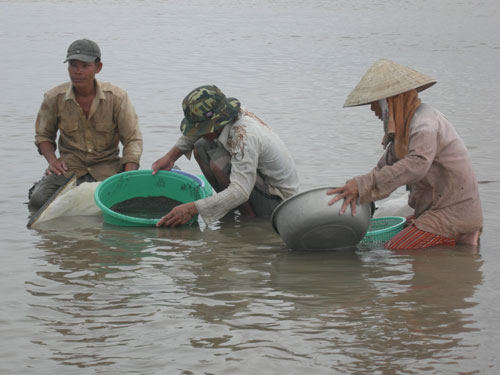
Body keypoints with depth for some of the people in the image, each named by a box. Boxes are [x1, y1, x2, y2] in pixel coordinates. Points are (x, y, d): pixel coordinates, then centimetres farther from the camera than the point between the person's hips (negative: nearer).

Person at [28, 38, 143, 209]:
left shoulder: (117, 97, -6)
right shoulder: (54, 98, -2)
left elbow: (133, 140, -4)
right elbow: (43, 135, 14)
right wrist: (52, 160, -7)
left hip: (107, 166, 0)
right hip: (70, 165, 1)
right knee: (38, 200, -25)